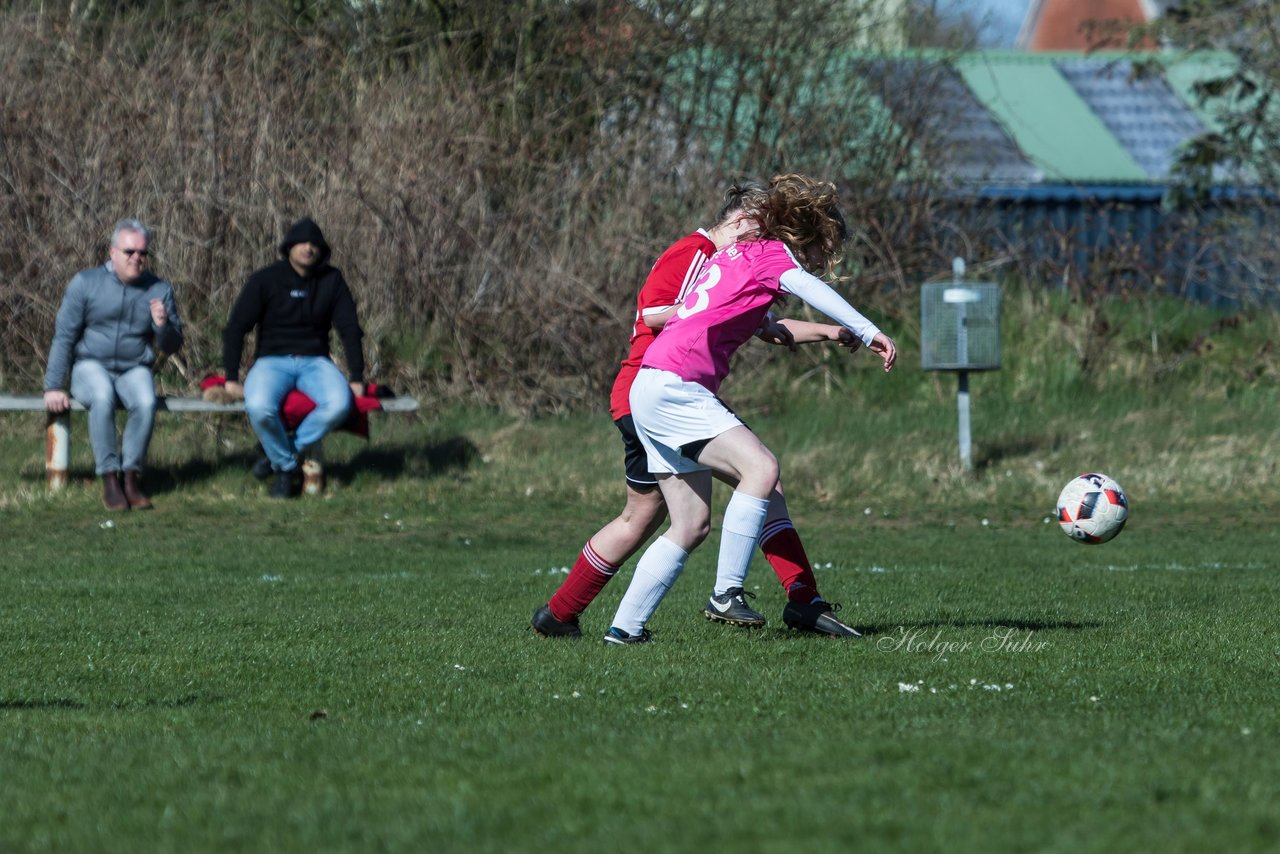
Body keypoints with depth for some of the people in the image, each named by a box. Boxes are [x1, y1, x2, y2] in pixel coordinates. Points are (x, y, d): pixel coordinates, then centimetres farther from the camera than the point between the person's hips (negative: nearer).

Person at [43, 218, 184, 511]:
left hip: (135, 369, 2)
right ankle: (109, 478, -31)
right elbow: (63, 336, 0)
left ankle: (131, 476, -24)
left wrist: (163, 325, -16)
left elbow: (171, 348, 7)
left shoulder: (160, 290, 4)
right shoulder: (86, 283, -2)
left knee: (146, 402, -34)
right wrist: (53, 387, -7)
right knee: (103, 397, -37)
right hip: (92, 366, -1)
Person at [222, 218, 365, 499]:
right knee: (259, 407, -36)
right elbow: (235, 330, -3)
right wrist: (231, 378, -10)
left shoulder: (332, 280, 4)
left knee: (339, 405, -33)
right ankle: (286, 467, -10)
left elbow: (350, 330, 7)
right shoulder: (266, 280, -3)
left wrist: (356, 378, -1)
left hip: (315, 362, 2)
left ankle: (284, 451, -10)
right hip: (273, 361, -2)